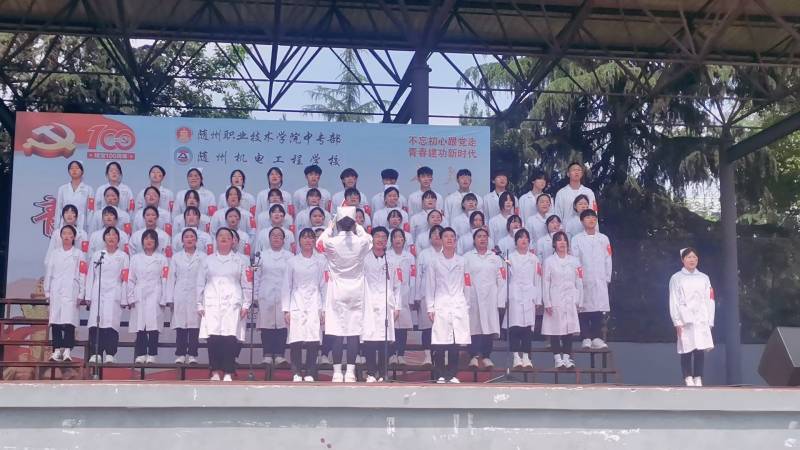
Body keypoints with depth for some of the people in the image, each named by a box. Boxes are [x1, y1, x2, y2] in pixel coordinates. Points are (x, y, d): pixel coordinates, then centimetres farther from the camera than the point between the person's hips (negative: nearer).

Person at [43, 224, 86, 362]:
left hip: (71, 292, -3)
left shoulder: (79, 254, 6)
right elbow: (48, 273, 12)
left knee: (69, 322, -12)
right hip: (56, 292, 3)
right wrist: (47, 292, 6)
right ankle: (57, 351, 5)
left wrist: (81, 295, -4)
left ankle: (67, 351, -13)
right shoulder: (54, 253, 13)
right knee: (55, 322, 0)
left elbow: (82, 275, 2)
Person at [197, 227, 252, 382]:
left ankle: (228, 373, -4)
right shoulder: (208, 260, 13)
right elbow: (200, 284, 13)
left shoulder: (239, 261, 11)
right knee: (213, 338, -6)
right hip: (212, 304, 1)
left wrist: (246, 305, 2)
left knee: (230, 338, -10)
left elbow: (246, 284, 9)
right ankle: (215, 372, 4)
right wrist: (200, 304, 6)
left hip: (232, 304, -1)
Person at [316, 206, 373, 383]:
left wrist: (329, 228, 24)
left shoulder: (332, 242, -10)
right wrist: (357, 227, 29)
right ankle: (350, 372, 2)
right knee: (354, 333, 3)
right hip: (355, 293, 1)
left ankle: (337, 373, 1)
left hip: (337, 293, -1)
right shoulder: (361, 242, -6)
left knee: (337, 333, 1)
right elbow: (369, 238, 20)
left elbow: (319, 243, 15)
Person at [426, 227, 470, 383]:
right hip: (441, 306, -1)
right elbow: (429, 285, 5)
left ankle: (453, 375, 9)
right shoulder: (435, 262, 6)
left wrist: (467, 306, 4)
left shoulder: (462, 262, 10)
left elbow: (467, 285, 9)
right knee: (440, 344, -4)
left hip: (459, 306, 1)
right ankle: (440, 375, 5)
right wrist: (430, 308, 0)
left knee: (456, 343, 0)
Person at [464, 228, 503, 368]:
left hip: (490, 299, 1)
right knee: (474, 326, -4)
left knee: (490, 326, -1)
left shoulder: (495, 258, 13)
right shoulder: (467, 257, 7)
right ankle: (474, 356, 3)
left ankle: (486, 356, 8)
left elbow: (501, 280, 8)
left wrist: (501, 301, 0)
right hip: (473, 298, -1)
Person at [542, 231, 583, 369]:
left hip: (570, 301, 2)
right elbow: (545, 283, -1)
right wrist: (547, 303, -7)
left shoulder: (574, 261, 9)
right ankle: (557, 358, 5)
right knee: (555, 329, -1)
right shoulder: (549, 261, 2)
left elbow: (579, 283, 9)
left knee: (569, 329, 1)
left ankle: (567, 357, 8)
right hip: (555, 301, -2)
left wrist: (578, 301, 4)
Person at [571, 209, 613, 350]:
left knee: (599, 309, -2)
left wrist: (607, 278, 6)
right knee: (584, 309, -3)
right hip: (583, 281, -2)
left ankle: (597, 337, 3)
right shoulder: (577, 239, 4)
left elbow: (608, 260, 11)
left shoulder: (603, 239, 12)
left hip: (600, 281, 2)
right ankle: (586, 338, 2)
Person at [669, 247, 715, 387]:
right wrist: (677, 322, -9)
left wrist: (710, 321, 5)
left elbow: (710, 300, 12)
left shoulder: (704, 278, 14)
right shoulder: (676, 278, 5)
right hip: (685, 320, -3)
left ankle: (698, 380, 0)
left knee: (701, 350, -3)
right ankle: (688, 380, -4)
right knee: (686, 351, -6)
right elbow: (674, 302, 0)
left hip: (701, 320, 3)